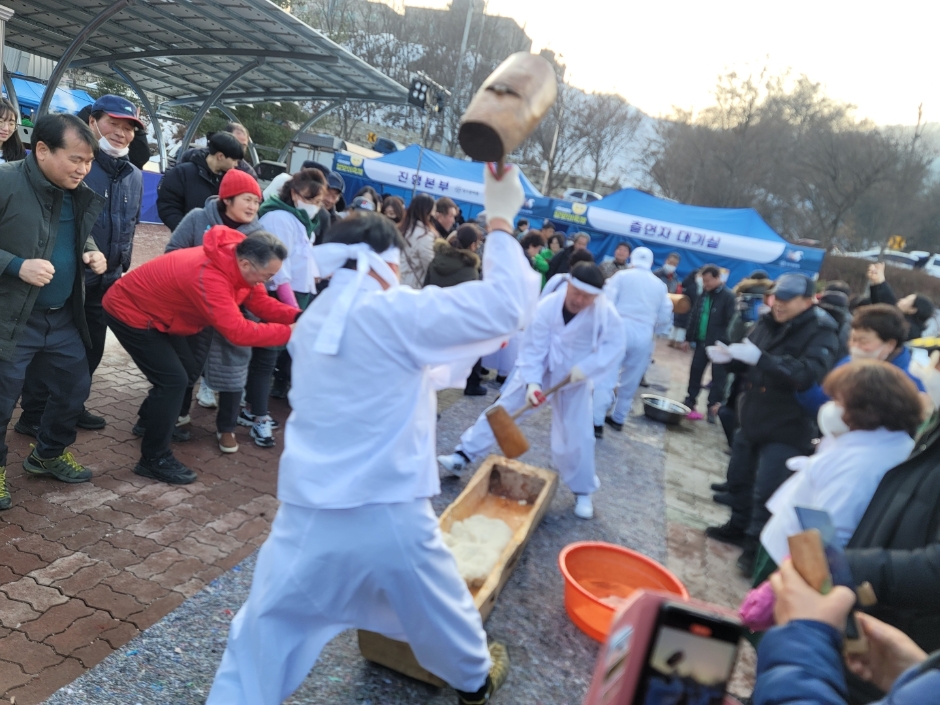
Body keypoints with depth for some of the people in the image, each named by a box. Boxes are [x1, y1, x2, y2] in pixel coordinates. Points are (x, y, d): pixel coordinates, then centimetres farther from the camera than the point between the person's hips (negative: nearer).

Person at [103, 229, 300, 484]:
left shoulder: (236, 262, -12)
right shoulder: (209, 277, -39)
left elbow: (261, 302, -5)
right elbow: (237, 331, -40)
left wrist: (297, 316, -20)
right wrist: (289, 332, -35)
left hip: (155, 311, 9)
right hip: (130, 312, -9)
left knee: (189, 368, 14)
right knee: (173, 380, -12)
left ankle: (151, 421, 38)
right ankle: (154, 459, 1)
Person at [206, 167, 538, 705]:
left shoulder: (314, 321, 10)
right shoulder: (393, 312, -12)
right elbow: (508, 303, -15)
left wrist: (469, 353, 27)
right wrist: (501, 219, -5)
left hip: (307, 515, 4)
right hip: (389, 515, -4)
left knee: (264, 637, 15)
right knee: (441, 609, 24)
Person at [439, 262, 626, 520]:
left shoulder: (606, 313, -22)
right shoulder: (547, 306, -23)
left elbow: (615, 345, -17)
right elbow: (534, 347, -22)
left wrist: (586, 368, -29)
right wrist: (532, 382, -33)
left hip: (576, 377, 0)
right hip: (539, 369, 0)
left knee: (577, 435, 1)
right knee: (502, 409, 0)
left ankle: (583, 491, 21)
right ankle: (464, 456, 11)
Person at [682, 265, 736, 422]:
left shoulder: (728, 296, -11)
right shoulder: (703, 294, 8)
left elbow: (731, 322, -15)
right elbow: (694, 317, 15)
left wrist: (726, 343, -22)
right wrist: (688, 338, 16)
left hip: (719, 345, -6)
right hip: (701, 342, 6)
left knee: (718, 377, 0)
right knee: (695, 373, 11)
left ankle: (713, 407, 6)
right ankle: (689, 404, 22)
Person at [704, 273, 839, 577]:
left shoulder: (821, 333, -15)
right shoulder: (768, 323, 4)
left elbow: (807, 375, -30)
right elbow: (748, 365, 13)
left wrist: (759, 358, -38)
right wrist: (727, 358, -10)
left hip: (787, 430, -7)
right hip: (751, 419, 7)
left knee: (766, 491, -4)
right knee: (738, 478, 20)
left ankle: (756, 546, 14)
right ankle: (739, 527, 40)